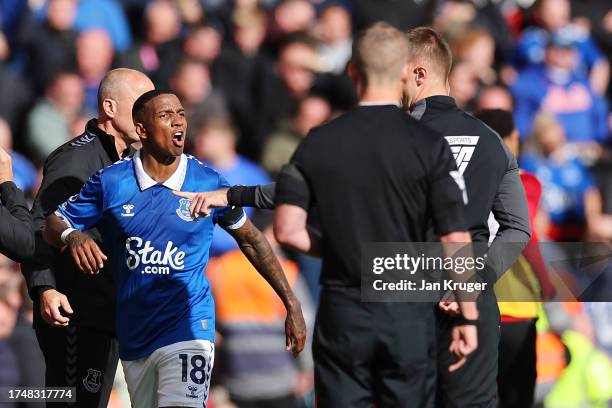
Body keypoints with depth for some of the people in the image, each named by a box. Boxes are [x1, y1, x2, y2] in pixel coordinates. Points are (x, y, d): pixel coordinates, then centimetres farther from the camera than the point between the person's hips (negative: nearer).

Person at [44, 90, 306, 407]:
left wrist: (292, 305, 9)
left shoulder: (208, 183, -3)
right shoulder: (111, 182, -2)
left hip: (187, 330, -3)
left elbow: (250, 240, 9)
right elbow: (54, 224, 3)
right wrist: (72, 236, -22)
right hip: (133, 337, 3)